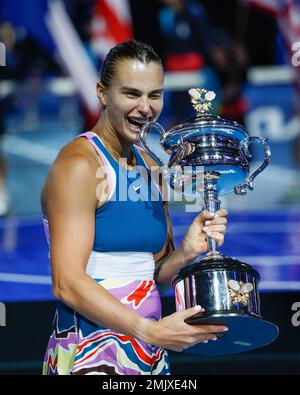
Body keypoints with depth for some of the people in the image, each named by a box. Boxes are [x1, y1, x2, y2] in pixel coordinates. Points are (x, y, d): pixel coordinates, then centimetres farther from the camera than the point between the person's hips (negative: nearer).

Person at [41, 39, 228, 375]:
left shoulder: (151, 168, 11)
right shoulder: (78, 164, -12)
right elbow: (67, 283, -19)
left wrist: (187, 251, -5)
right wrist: (150, 331, -24)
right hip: (90, 356, -7)